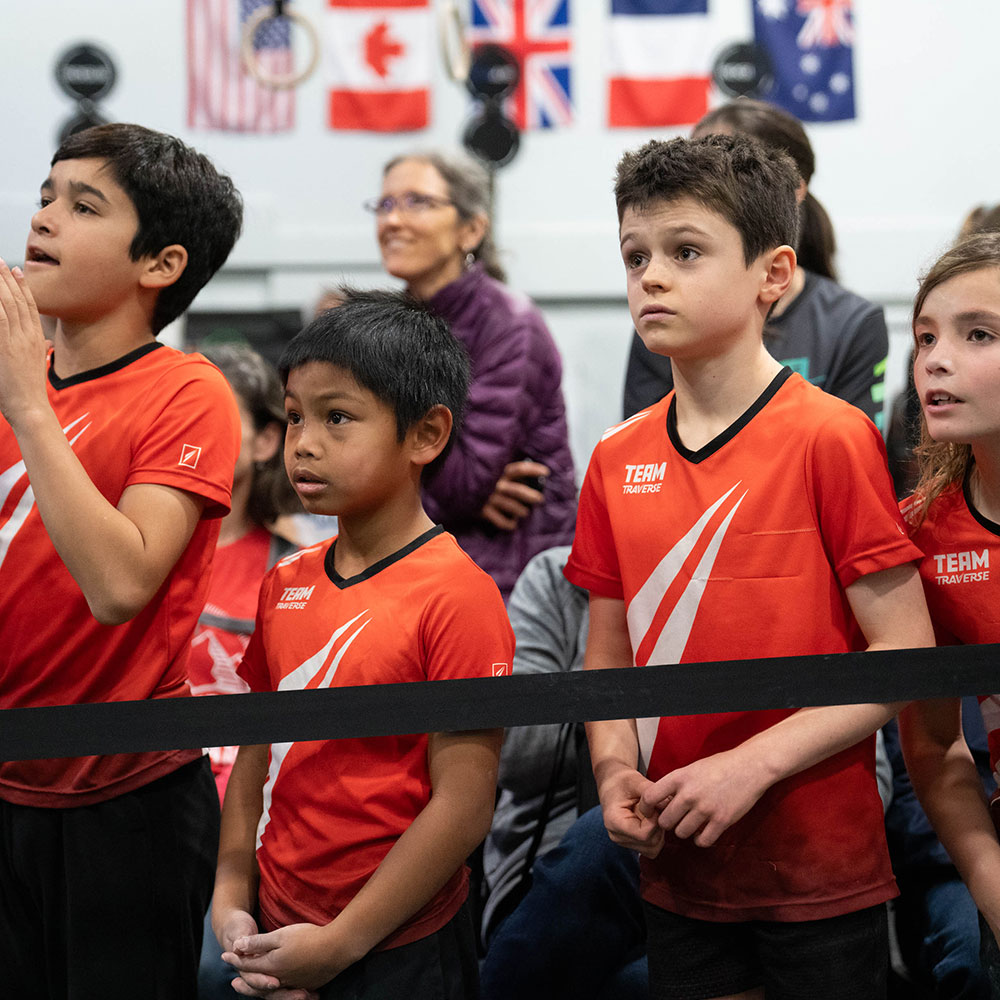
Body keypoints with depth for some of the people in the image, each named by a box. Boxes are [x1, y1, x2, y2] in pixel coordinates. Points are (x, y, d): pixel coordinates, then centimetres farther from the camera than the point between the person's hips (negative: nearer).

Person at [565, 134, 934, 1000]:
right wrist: (616, 769, -7)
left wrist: (752, 765, -18)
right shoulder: (617, 460, 6)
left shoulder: (831, 437, -10)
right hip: (678, 870, 4)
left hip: (820, 878, -4)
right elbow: (608, 653, 12)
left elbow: (906, 651, -13)